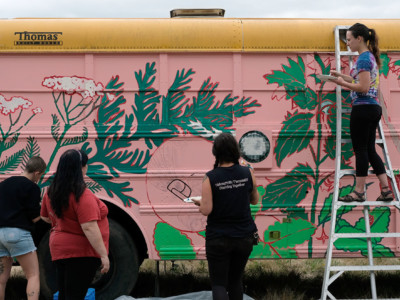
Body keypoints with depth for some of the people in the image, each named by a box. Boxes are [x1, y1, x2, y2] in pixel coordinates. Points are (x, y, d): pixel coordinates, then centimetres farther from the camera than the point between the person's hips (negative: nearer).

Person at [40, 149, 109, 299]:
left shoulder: (51, 192, 4)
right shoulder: (82, 195, -21)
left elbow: (45, 217, 20)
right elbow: (89, 228, -25)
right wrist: (103, 255, -22)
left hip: (59, 250, 8)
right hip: (82, 253, -8)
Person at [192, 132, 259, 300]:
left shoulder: (210, 178, -13)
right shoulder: (247, 173, -4)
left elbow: (206, 210, -16)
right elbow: (254, 200, 10)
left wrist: (199, 203, 4)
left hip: (218, 239, -3)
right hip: (244, 237, 4)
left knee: (219, 283, 3)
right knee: (236, 280, 21)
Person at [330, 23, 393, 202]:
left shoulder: (363, 58, -14)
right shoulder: (371, 57, 15)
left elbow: (363, 87, -20)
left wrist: (342, 83, -12)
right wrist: (341, 76, 16)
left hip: (363, 108, -9)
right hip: (374, 107, 9)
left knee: (360, 150, -2)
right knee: (370, 150, 12)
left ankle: (359, 192, 4)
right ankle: (386, 190, 10)